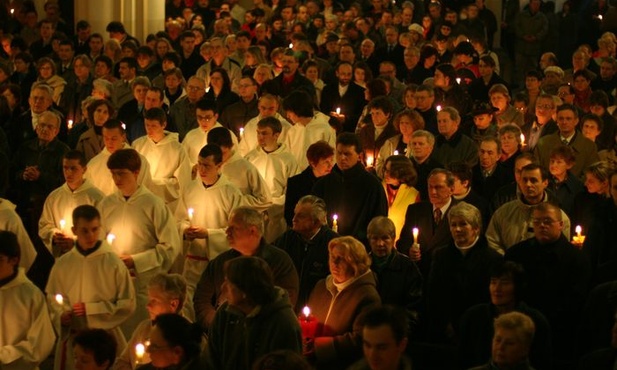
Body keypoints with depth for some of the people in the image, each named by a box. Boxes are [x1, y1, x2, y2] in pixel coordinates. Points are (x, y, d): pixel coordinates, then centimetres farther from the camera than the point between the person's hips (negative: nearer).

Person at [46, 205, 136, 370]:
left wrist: (90, 309, -12)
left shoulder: (113, 263, -8)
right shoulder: (62, 264, 0)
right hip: (71, 337, 2)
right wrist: (61, 315, -9)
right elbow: (53, 298, 12)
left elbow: (128, 304, -7)